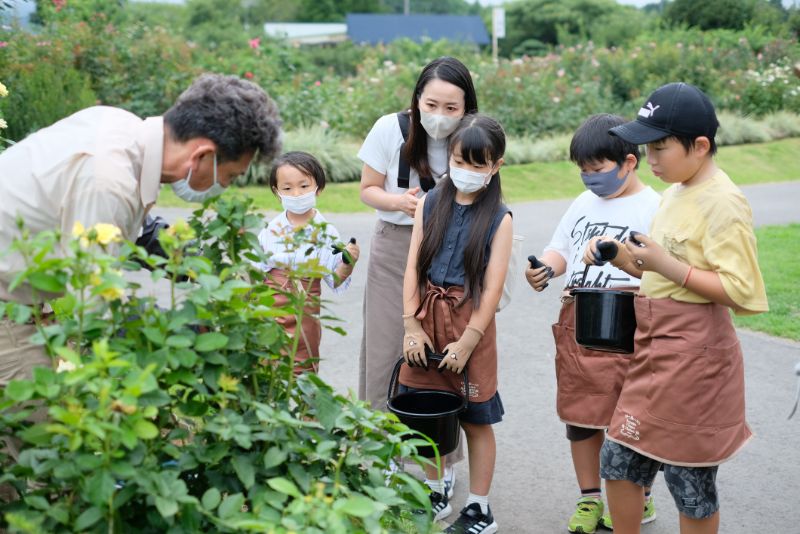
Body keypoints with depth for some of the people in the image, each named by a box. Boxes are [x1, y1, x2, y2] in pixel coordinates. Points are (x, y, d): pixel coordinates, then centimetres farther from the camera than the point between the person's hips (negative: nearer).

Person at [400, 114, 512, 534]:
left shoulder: (498, 218, -5)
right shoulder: (430, 204, 4)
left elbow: (493, 287, -8)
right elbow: (414, 266, 2)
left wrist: (468, 340, -14)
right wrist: (411, 325, -5)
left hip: (470, 321, -3)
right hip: (427, 316, 3)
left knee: (476, 420, 6)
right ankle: (435, 493, 31)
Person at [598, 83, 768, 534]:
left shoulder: (723, 204, -17)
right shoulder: (675, 194, 11)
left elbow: (741, 292, -23)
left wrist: (666, 265, -23)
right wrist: (637, 264, 3)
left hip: (694, 357, -9)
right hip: (654, 351, 9)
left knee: (691, 482, 6)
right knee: (617, 462, 14)